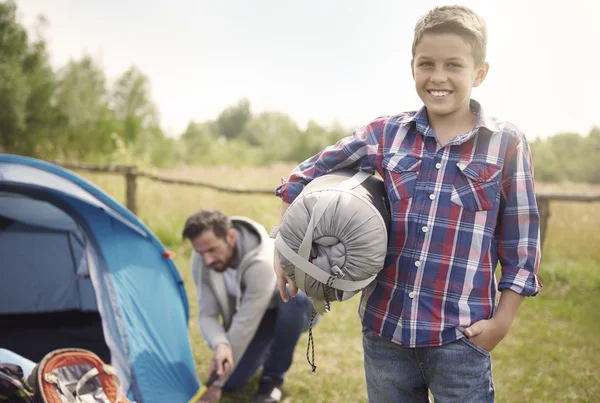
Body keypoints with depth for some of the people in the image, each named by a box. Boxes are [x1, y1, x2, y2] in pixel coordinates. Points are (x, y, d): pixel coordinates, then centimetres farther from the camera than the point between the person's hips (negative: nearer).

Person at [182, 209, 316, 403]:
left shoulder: (262, 262, -43)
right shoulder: (201, 259, -23)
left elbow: (245, 325, -38)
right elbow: (207, 315, -19)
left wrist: (217, 384, -32)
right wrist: (221, 346, -43)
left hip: (294, 310, -4)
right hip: (254, 316, 4)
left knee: (293, 295, -41)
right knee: (231, 382, -12)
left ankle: (272, 377, -18)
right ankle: (266, 350, 21)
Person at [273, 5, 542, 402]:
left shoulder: (507, 144, -4)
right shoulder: (386, 133, 1)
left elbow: (521, 241, 0)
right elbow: (306, 175, 9)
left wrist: (502, 321, -4)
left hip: (461, 335, -2)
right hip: (384, 325, 3)